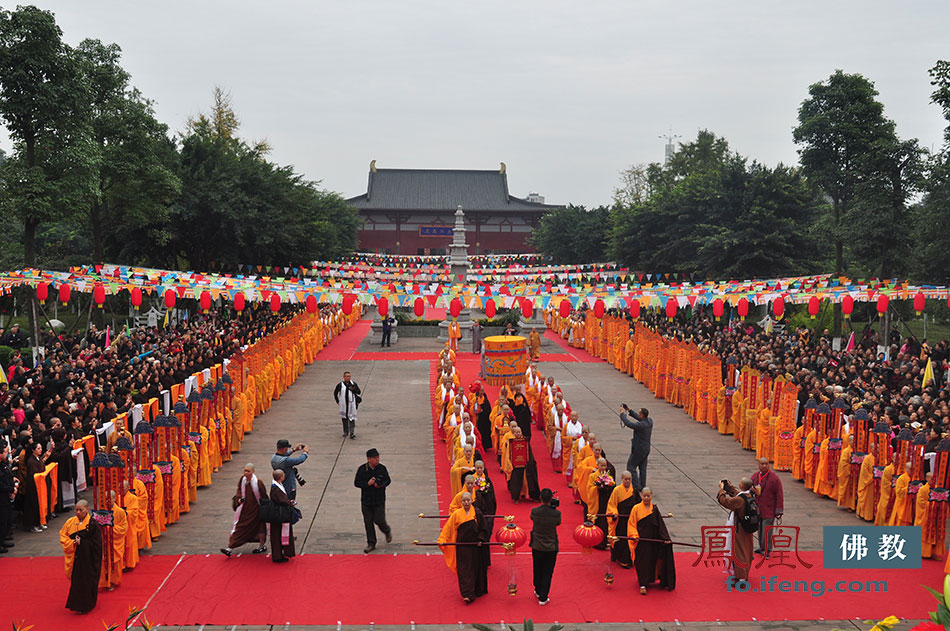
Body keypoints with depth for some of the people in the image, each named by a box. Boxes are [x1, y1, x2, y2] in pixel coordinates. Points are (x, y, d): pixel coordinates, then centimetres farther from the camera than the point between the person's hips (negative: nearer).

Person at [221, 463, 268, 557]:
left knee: (258, 527, 11)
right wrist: (239, 499, -6)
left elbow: (264, 497, -11)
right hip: (244, 508, 5)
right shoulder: (242, 480, -5)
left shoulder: (257, 482, -20)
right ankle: (230, 549, 9)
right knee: (237, 527, 3)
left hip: (255, 509, -5)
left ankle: (262, 546, 31)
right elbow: (239, 491, 13)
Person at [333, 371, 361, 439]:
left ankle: (352, 433, -13)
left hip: (351, 403, -1)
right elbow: (335, 393, 12)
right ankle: (345, 432, 25)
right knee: (344, 418, 9)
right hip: (343, 404, 1)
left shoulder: (353, 384, 4)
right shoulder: (340, 385, 1)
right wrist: (337, 401, 8)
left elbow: (358, 392, 2)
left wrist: (353, 389, -16)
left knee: (351, 418, -9)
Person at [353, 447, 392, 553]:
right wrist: (367, 483, -22)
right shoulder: (362, 469, -8)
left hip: (379, 501, -1)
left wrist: (382, 485, -16)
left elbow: (388, 480, 5)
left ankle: (387, 531, 32)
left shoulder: (382, 468, -5)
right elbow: (356, 483, -6)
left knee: (379, 520, -2)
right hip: (366, 501, 1)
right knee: (368, 523, 6)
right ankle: (371, 544, 18)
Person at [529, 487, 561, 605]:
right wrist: (553, 507, 2)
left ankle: (538, 591, 41)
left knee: (538, 569, 22)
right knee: (547, 572, 11)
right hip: (551, 547, -2)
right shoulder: (556, 513, -21)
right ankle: (543, 598, 13)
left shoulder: (534, 511, -18)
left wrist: (544, 504, 5)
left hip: (537, 546, 2)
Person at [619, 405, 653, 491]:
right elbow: (638, 418, 11)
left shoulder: (640, 425, -29)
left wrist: (622, 413, -12)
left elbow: (627, 423, -25)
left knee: (631, 467, 5)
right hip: (646, 449, 8)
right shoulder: (649, 421, -4)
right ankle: (642, 486, 24)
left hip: (638, 450, -8)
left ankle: (637, 486, 4)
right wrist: (629, 410, 10)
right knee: (642, 468, 17)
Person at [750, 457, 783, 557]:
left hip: (769, 510, -5)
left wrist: (779, 511, -10)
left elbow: (779, 496, -9)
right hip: (757, 509, 5)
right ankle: (761, 548, 27)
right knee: (759, 529, 13)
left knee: (766, 531, -4)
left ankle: (766, 550, 7)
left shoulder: (774, 478, -10)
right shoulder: (754, 476, 5)